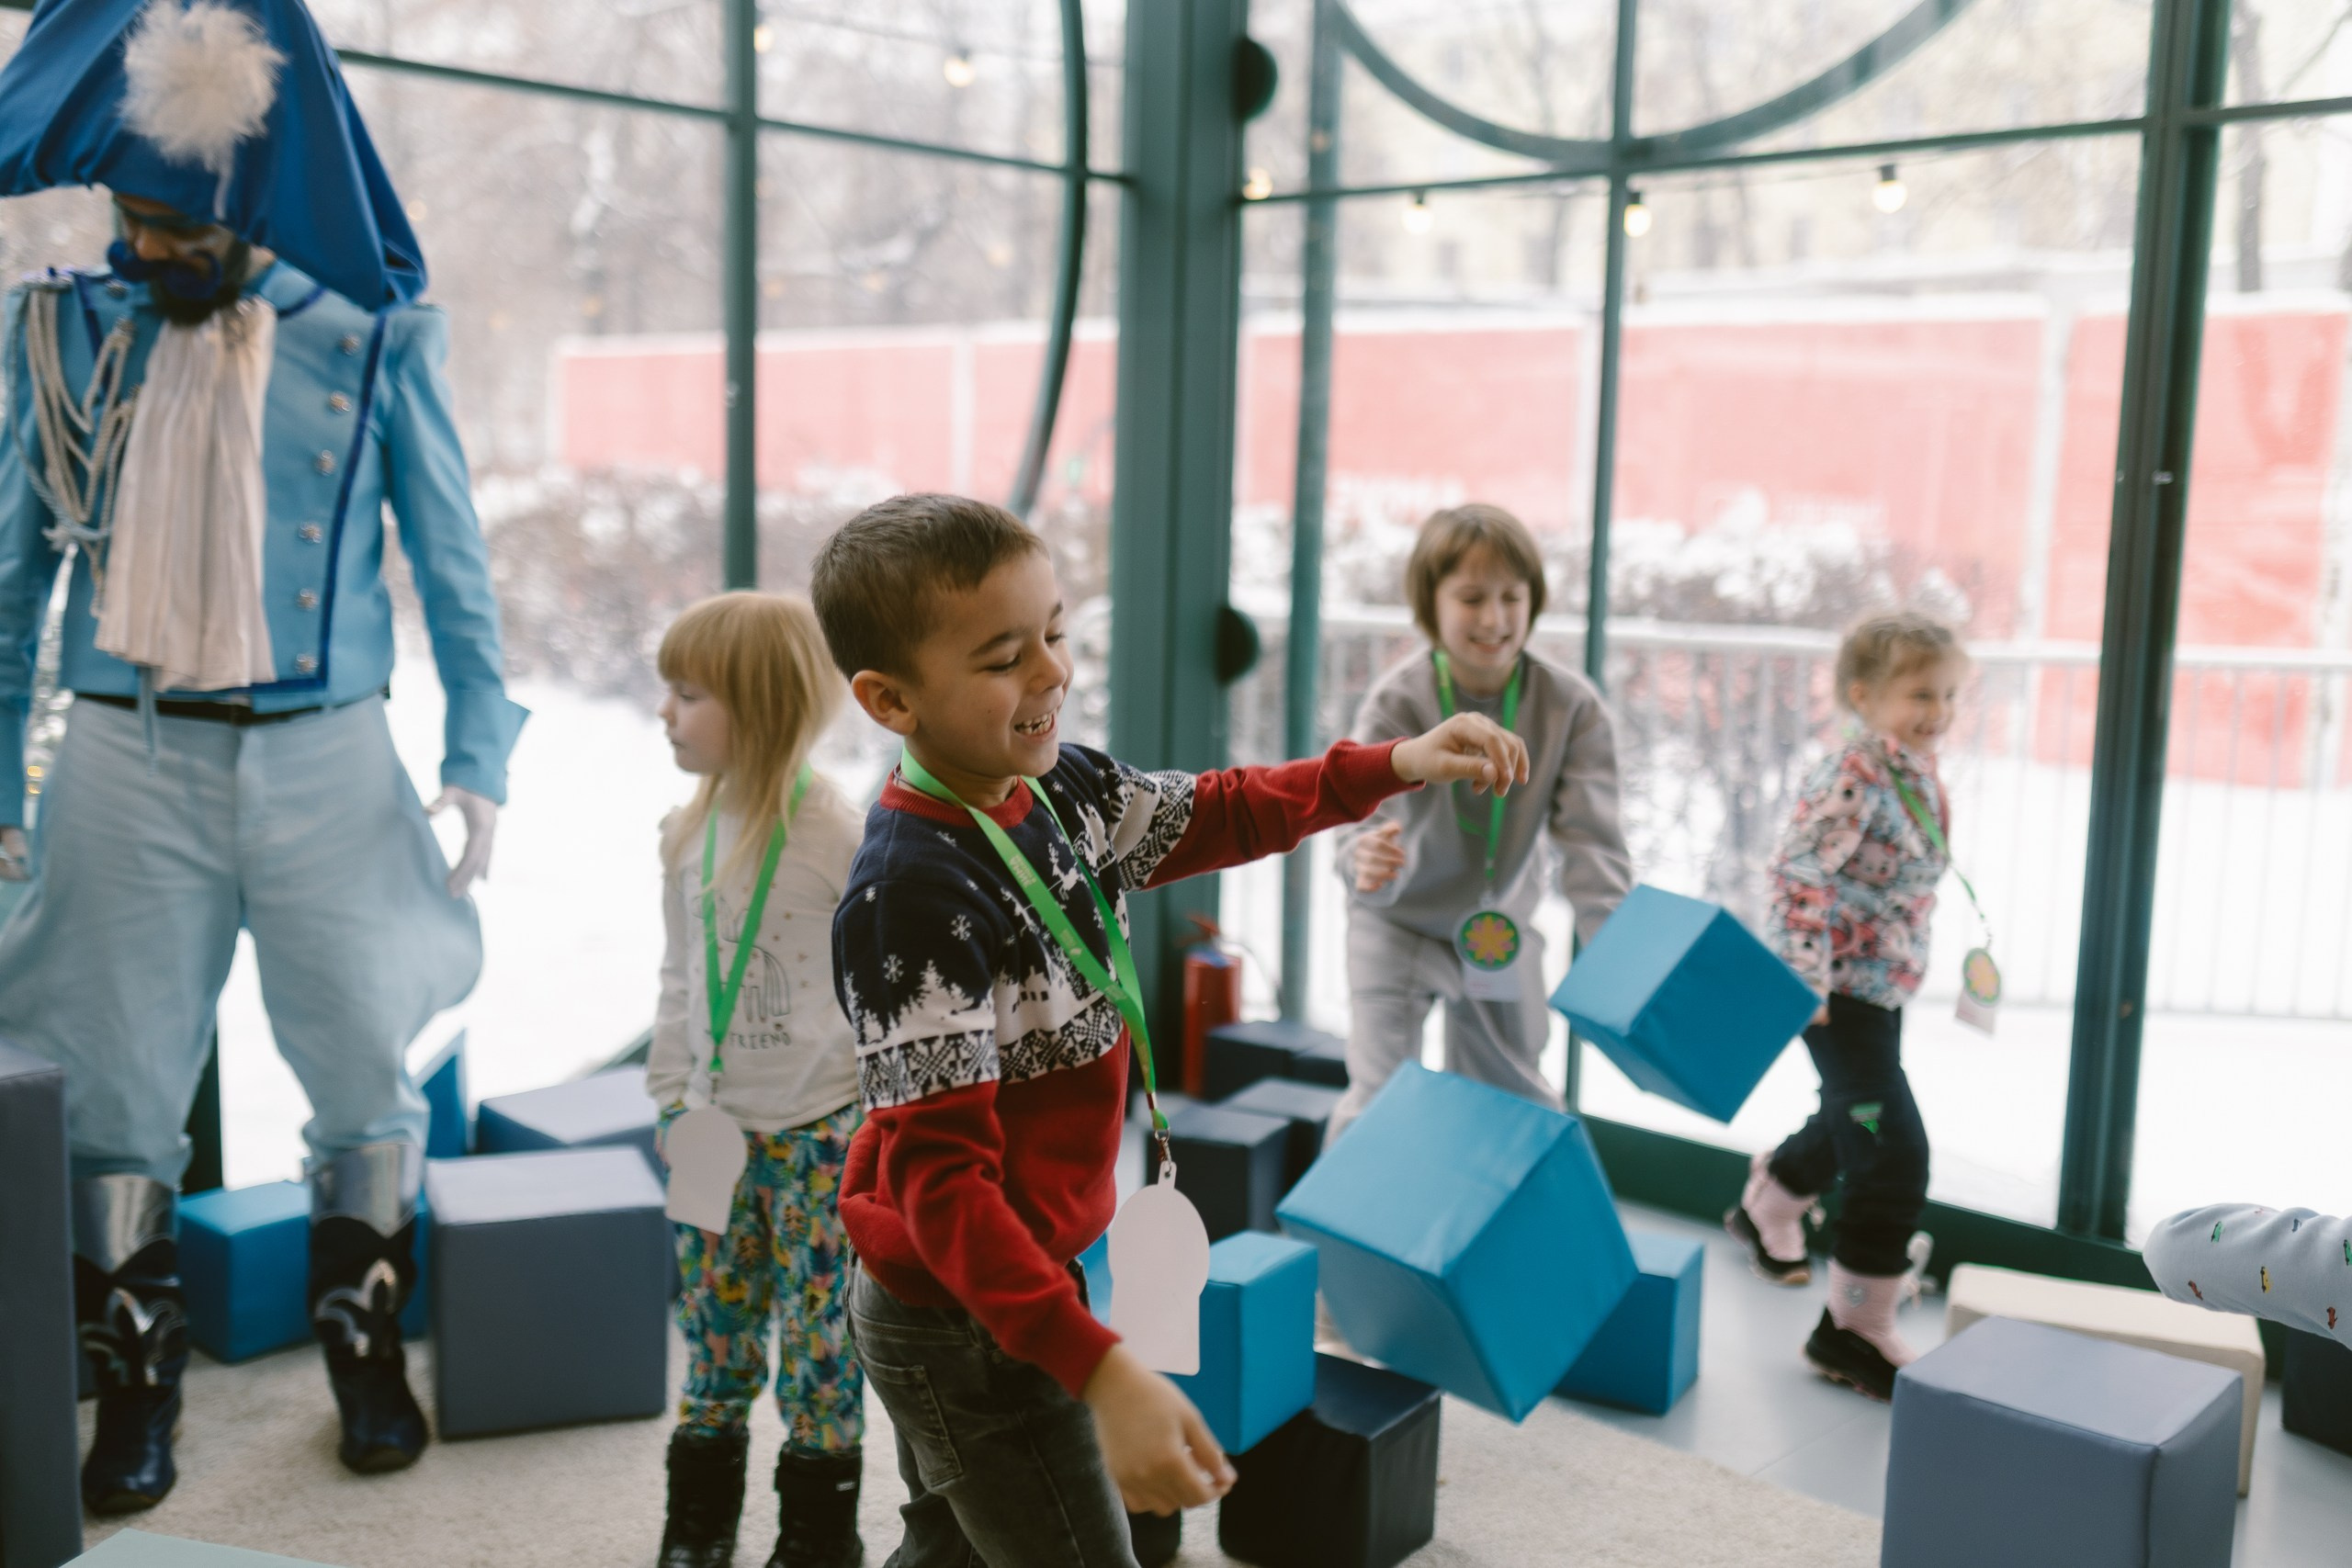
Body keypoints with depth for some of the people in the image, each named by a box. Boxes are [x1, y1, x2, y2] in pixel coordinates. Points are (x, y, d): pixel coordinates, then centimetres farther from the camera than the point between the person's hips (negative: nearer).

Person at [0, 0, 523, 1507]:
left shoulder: (372, 337, -3)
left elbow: (453, 558, 2)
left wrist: (480, 759, -1)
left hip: (325, 759, -1)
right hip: (127, 762, 1)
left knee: (366, 1071, 7)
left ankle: (368, 1341, 28)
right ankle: (137, 1373, 27)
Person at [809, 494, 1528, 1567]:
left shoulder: (1061, 787, -3)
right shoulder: (912, 894, -29)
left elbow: (1214, 816, 14)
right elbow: (939, 1176, -31)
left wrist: (1398, 764, 1)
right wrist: (1102, 1373, -37)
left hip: (1005, 1284, 8)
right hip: (969, 1323, -8)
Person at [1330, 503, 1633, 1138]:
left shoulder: (1571, 705, -18)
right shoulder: (1395, 703, -24)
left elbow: (1591, 841, -21)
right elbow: (1371, 827, -32)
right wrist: (1368, 865, -57)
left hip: (1503, 930, 3)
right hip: (1400, 925, -3)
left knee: (1516, 1100, 17)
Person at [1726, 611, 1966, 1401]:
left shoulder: (1919, 772, 6)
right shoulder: (1854, 778, -23)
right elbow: (1798, 875, -27)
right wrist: (1808, 981, -28)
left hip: (1884, 986, 10)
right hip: (1840, 992, -10)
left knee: (1849, 1121, 28)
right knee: (1894, 1152, -11)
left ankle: (1767, 1207, 54)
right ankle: (1856, 1327, -1)